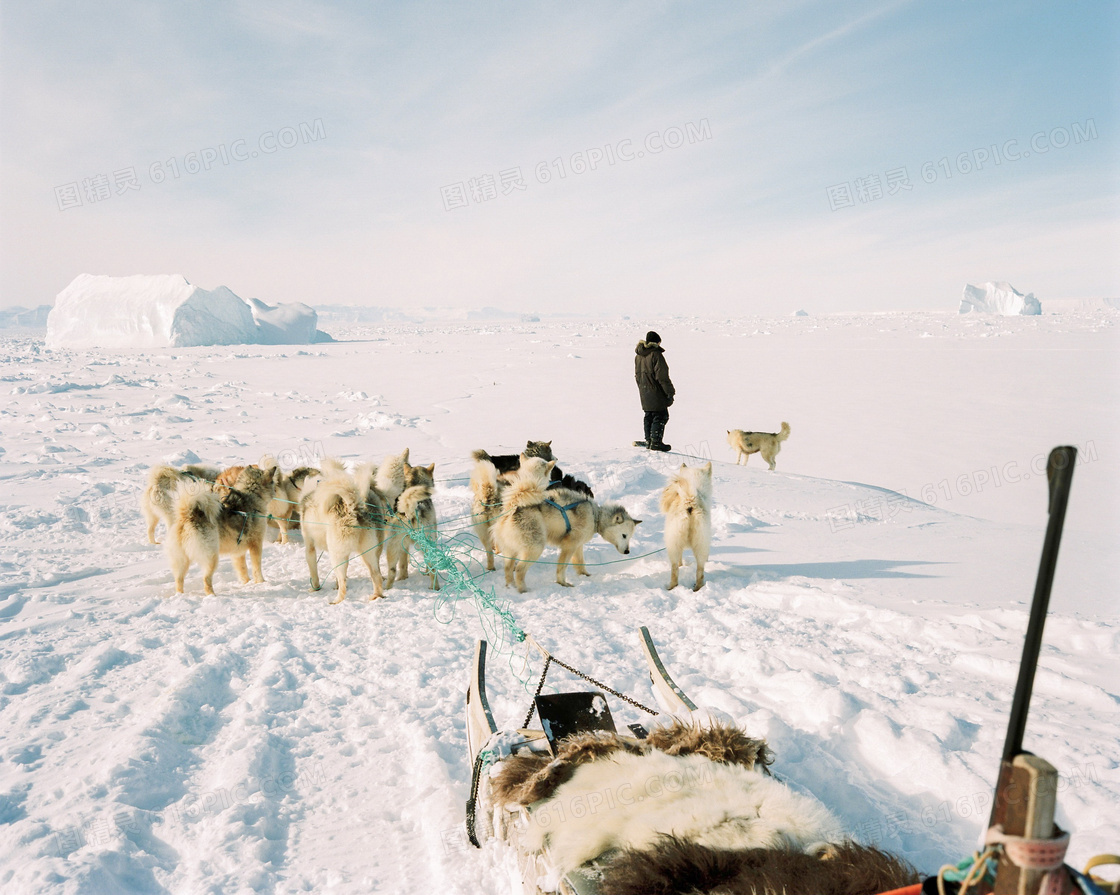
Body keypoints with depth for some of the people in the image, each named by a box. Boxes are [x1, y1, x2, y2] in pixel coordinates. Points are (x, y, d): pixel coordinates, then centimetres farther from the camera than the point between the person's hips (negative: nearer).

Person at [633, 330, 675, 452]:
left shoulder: (638, 355, 11)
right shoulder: (656, 354, -15)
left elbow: (637, 375, 18)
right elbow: (662, 377, -17)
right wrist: (670, 392, -10)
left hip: (644, 393, 8)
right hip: (656, 392, -8)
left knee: (649, 416, 16)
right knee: (660, 416, -3)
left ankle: (649, 440, 19)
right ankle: (656, 442, -7)